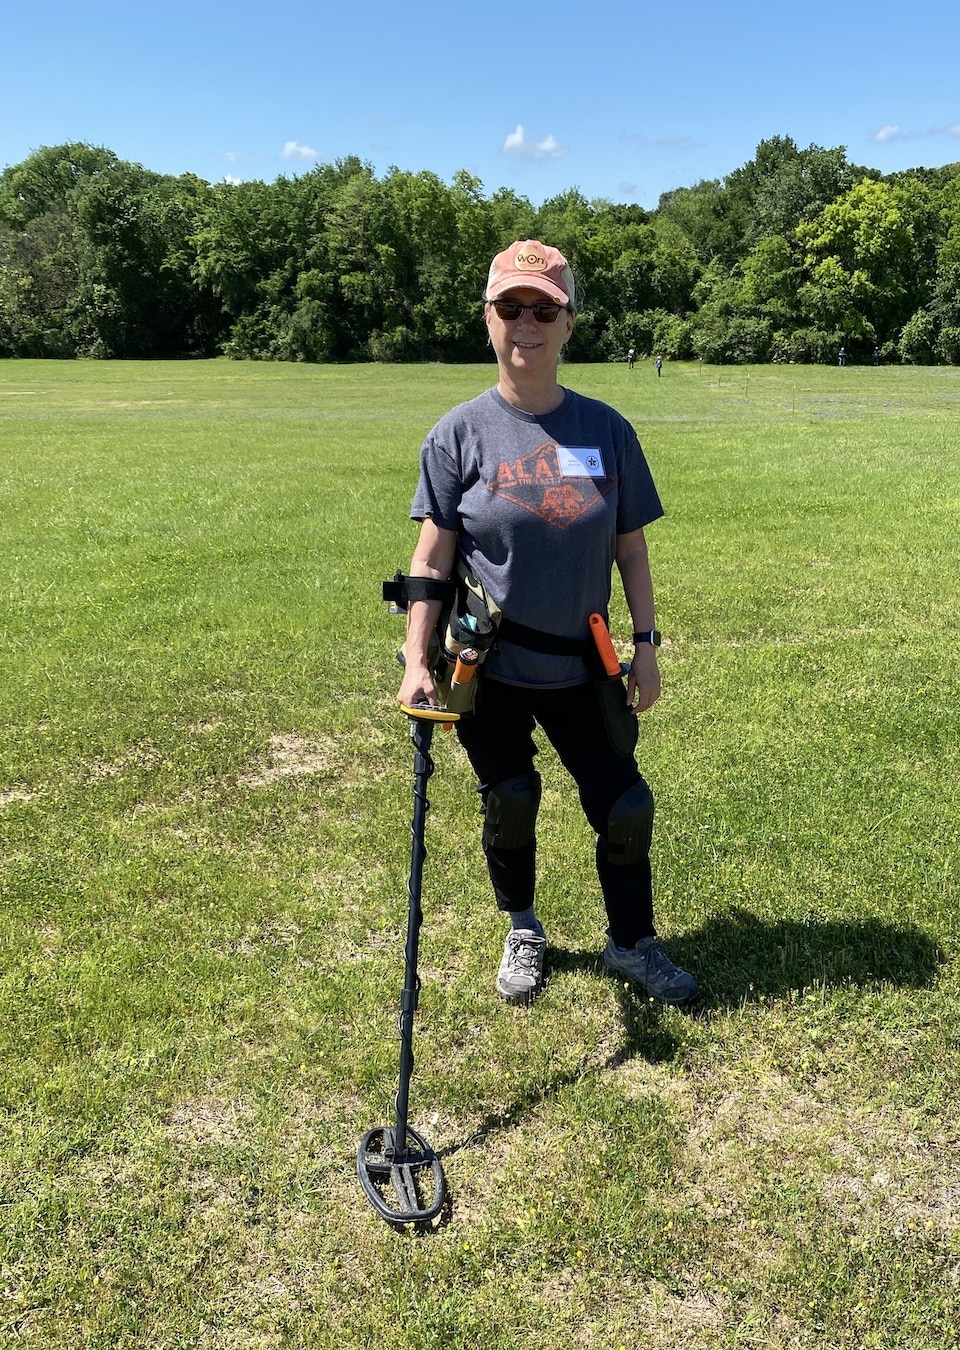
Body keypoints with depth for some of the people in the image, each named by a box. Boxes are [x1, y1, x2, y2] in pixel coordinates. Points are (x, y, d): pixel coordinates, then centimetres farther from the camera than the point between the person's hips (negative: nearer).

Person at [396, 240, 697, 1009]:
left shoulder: (607, 431, 0)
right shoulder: (461, 433, -6)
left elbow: (630, 547, 5)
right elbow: (433, 557, -7)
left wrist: (646, 643, 2)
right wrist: (417, 662, -13)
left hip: (581, 669, 2)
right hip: (489, 671, -1)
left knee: (627, 806, 6)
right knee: (510, 803, 12)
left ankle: (632, 943, 31)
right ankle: (523, 932, 39)